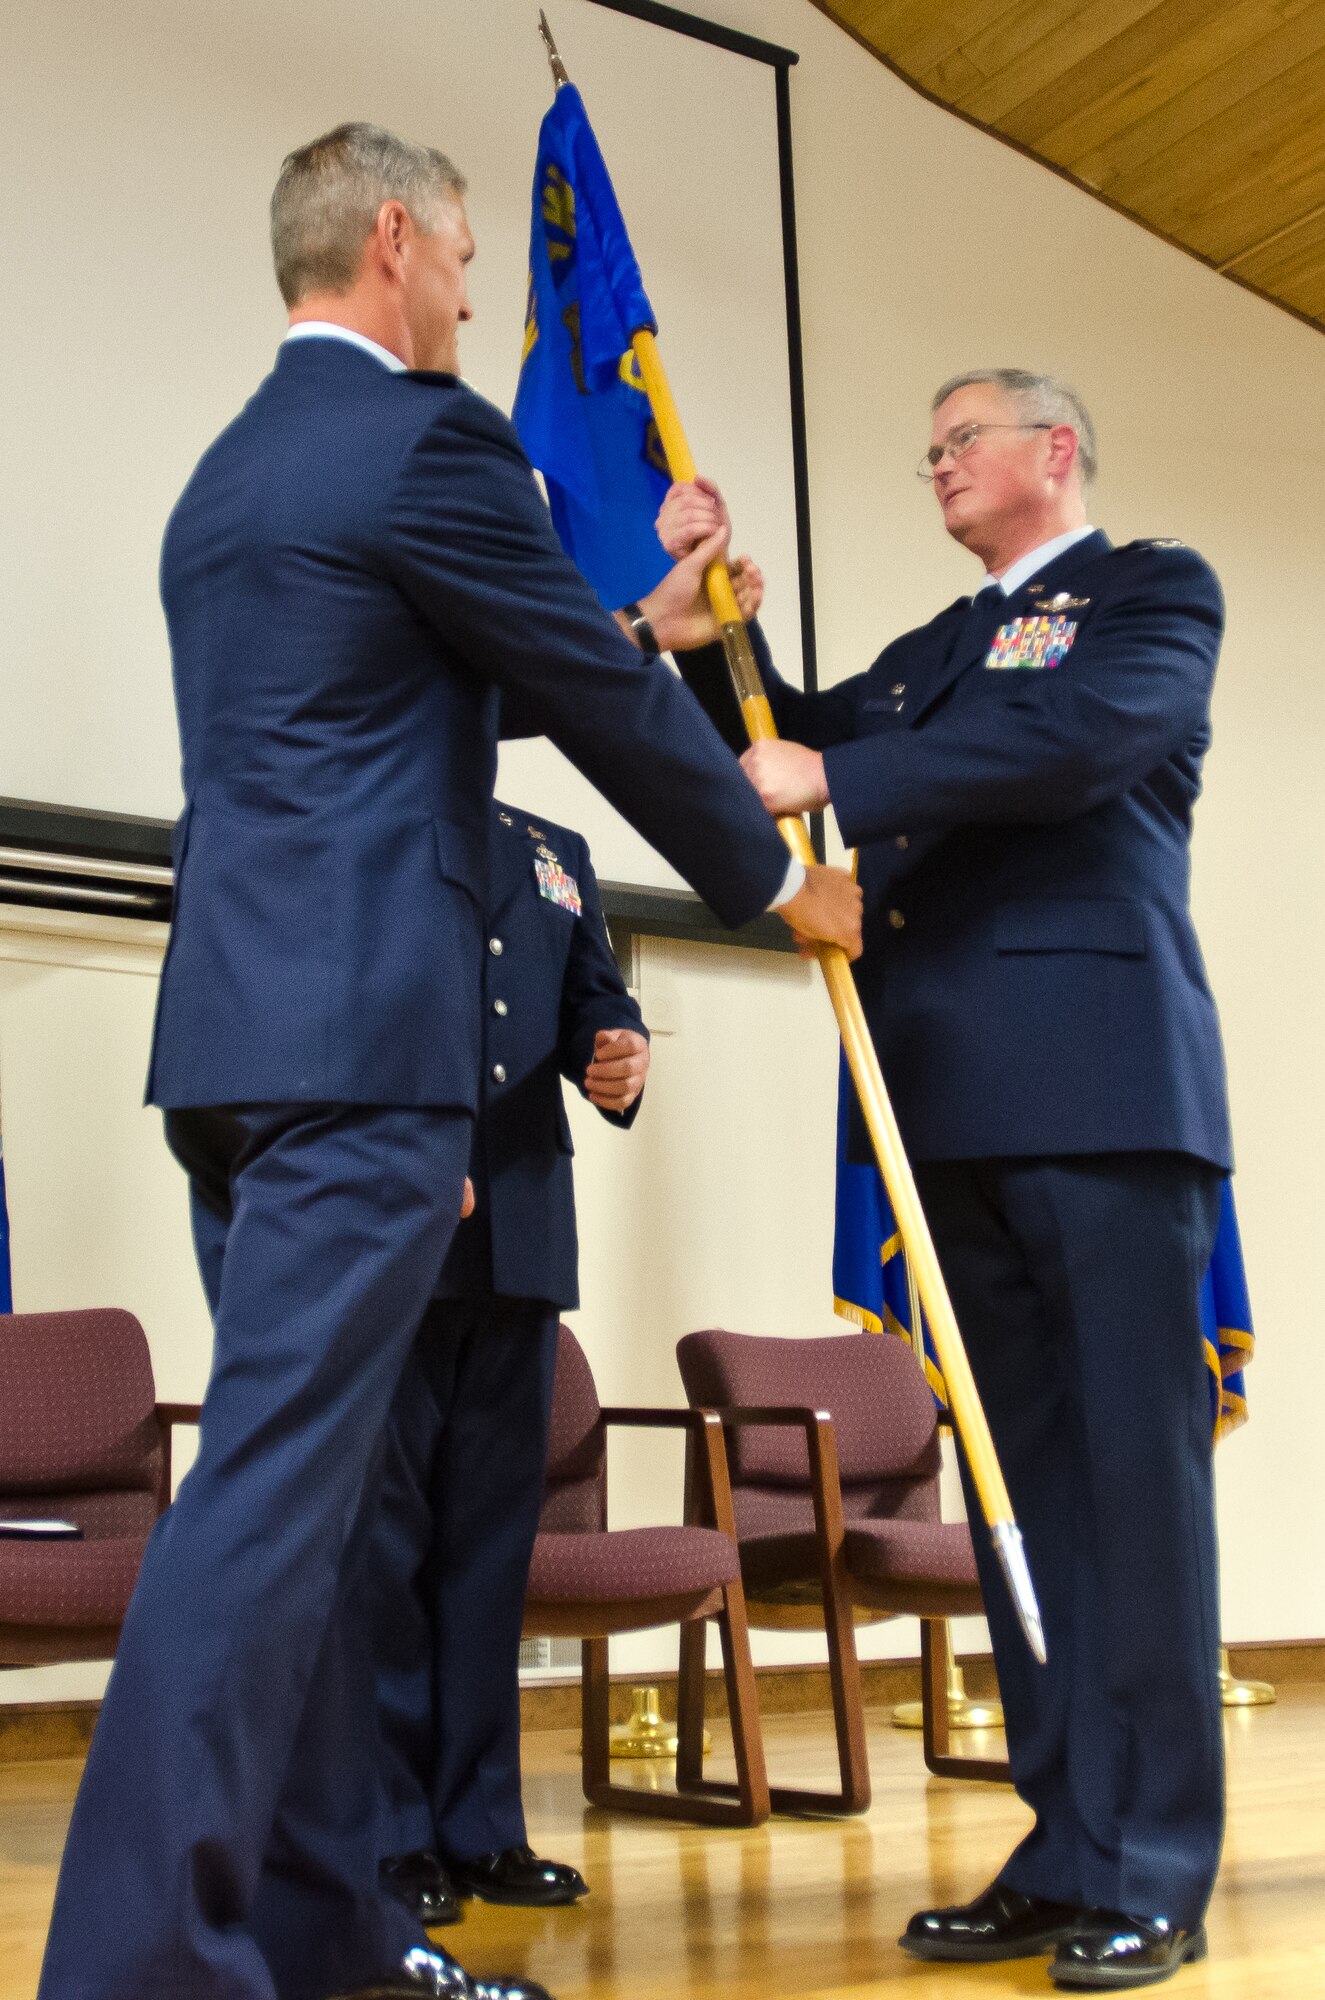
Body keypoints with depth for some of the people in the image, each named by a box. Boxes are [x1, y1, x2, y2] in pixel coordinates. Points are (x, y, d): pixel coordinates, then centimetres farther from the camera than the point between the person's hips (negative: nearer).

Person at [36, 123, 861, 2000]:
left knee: (310, 1480, 11)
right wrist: (777, 875, 10)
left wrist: (640, 637, 34)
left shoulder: (226, 472, 21)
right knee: (275, 1485, -9)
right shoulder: (426, 436, -6)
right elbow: (601, 703, -3)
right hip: (362, 1032, -9)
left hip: (238, 1031, 9)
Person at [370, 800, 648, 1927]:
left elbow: (597, 1000, 21)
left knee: (492, 1525, 8)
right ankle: (387, 1834, 7)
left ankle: (479, 1824, 16)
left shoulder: (555, 853, 21)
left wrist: (621, 1058, -3)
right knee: (378, 1517, -2)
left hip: (518, 1233, 5)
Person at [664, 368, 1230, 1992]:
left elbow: (1080, 735, -13)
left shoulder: (1152, 592, 6)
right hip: (955, 1108, 7)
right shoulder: (927, 654, 26)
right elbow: (781, 748, 21)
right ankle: (1063, 1847, 14)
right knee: (1020, 1477, 7)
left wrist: (836, 778, -15)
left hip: (1101, 1088, -6)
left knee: (1131, 1469, -4)